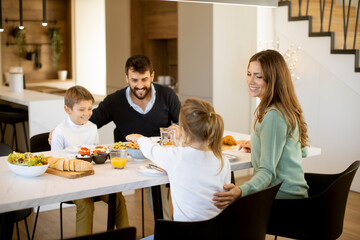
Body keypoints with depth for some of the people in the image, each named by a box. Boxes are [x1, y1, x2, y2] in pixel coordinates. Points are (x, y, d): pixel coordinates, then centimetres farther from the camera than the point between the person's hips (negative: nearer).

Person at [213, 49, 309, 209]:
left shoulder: (274, 116, -20)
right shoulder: (287, 109, 10)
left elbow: (268, 171, -25)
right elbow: (303, 151, 23)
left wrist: (240, 192, -43)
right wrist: (258, 147, 32)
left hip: (283, 197, -10)